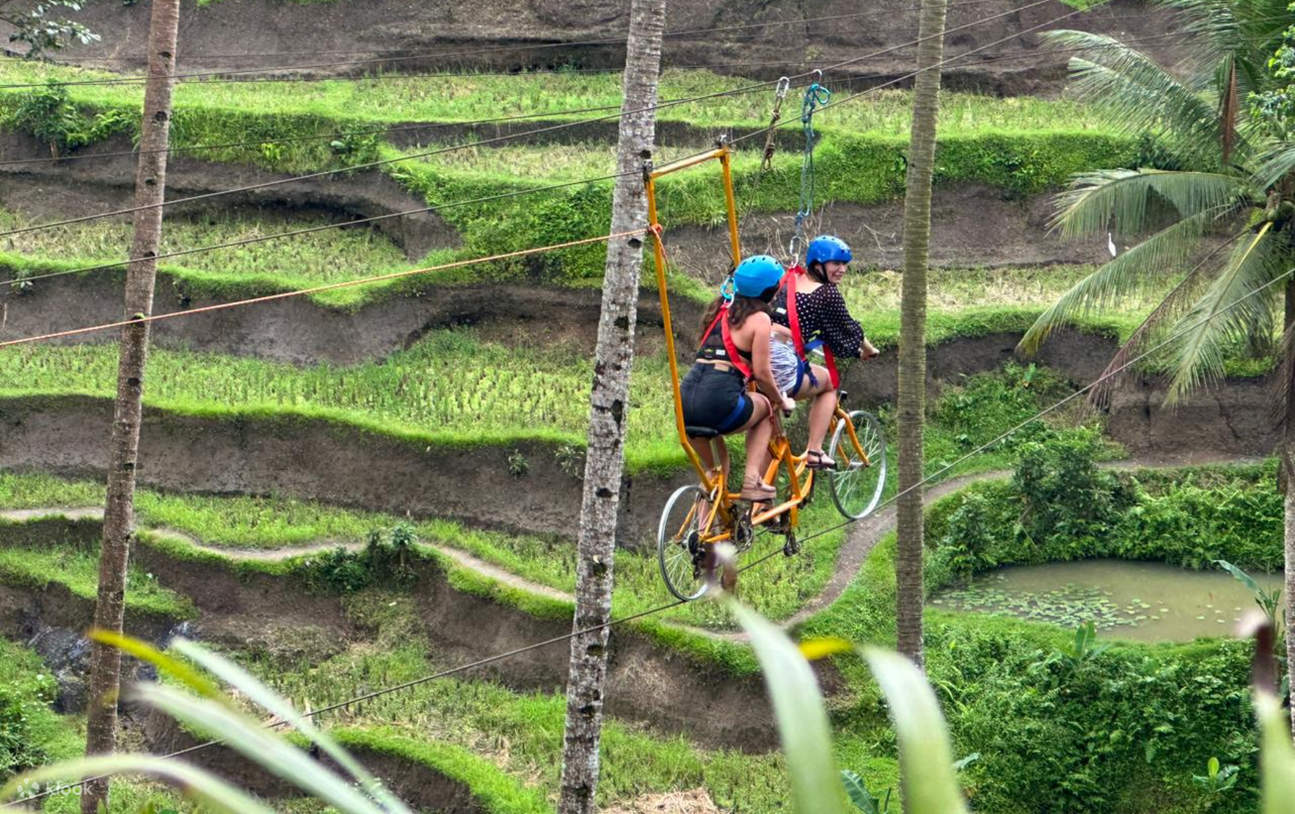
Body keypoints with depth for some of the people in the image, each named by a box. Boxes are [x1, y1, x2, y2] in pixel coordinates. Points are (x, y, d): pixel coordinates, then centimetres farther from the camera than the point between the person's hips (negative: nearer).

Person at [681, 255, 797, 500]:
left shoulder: (720, 309, 21)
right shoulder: (759, 319, 0)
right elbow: (761, 372, -2)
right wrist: (781, 401, 17)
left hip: (685, 403, 6)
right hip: (718, 405, -6)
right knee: (766, 407, 24)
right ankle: (752, 479, 12)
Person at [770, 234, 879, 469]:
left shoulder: (789, 281, 20)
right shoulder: (827, 293, 1)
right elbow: (849, 330, 13)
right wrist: (868, 350, 37)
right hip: (785, 373, -5)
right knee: (829, 382, 24)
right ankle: (814, 451, 16)